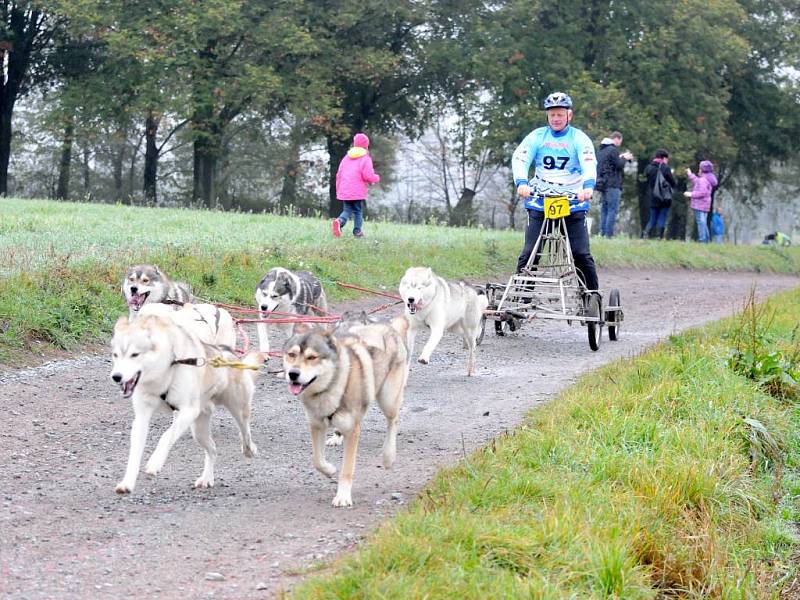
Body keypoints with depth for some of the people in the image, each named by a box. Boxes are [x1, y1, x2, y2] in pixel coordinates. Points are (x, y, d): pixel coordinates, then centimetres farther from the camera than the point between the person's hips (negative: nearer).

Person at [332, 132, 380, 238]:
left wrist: (338, 191, 20)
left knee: (347, 211, 9)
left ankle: (339, 221, -19)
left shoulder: (346, 158, 15)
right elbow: (368, 175, -14)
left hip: (344, 192, 4)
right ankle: (357, 231, 4)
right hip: (358, 192, -4)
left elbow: (339, 175, 14)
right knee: (358, 211, 8)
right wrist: (377, 178, 7)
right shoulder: (365, 159, -3)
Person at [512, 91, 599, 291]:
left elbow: (589, 163, -14)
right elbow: (519, 159, -7)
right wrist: (521, 183, -28)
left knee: (581, 254, -7)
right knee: (529, 254, -5)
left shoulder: (579, 138, 2)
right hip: (540, 202, 1)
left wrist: (588, 186, -35)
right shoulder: (536, 136, 6)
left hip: (573, 203, -1)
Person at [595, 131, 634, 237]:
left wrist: (620, 157, 16)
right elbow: (619, 165, -14)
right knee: (612, 209, -8)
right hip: (612, 184, -9)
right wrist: (625, 158, 4)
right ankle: (609, 234, -12)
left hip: (602, 184, 9)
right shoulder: (613, 150, -12)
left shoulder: (602, 150, 16)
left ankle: (602, 233, 10)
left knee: (604, 209, 11)